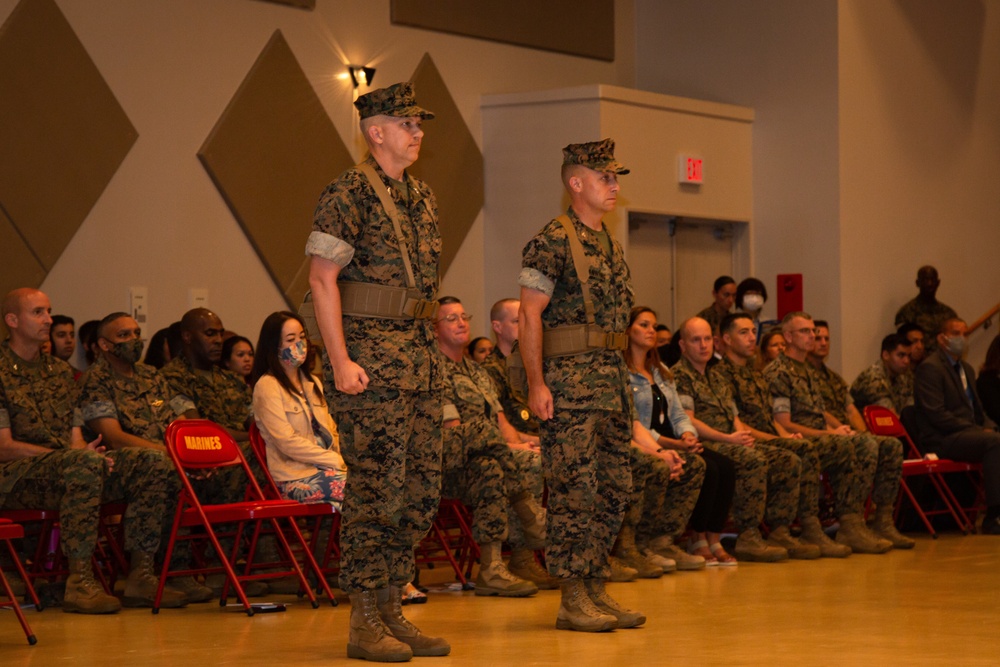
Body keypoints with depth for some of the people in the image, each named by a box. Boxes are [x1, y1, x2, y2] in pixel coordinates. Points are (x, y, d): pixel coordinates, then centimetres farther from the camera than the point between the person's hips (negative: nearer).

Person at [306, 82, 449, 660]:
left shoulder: (422, 195, 17)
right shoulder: (350, 192, -8)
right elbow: (322, 277, -12)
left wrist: (432, 354, 18)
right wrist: (340, 361, -18)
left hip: (421, 355, 8)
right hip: (372, 356, -8)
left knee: (422, 490, 8)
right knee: (374, 488, -7)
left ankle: (392, 609, 16)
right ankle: (366, 623, -1)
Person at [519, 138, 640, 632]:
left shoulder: (610, 245, 18)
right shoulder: (553, 241, -8)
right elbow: (529, 316, -12)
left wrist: (621, 380, 18)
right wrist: (537, 383, -18)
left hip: (611, 380, 9)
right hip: (568, 380, -9)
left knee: (613, 489, 9)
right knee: (575, 490, -7)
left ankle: (596, 589, 16)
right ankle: (572, 600, -3)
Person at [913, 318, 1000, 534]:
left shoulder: (966, 369, 23)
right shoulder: (930, 368, -7)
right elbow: (936, 415, -16)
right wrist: (978, 431, -17)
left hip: (968, 433, 8)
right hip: (941, 440, -8)